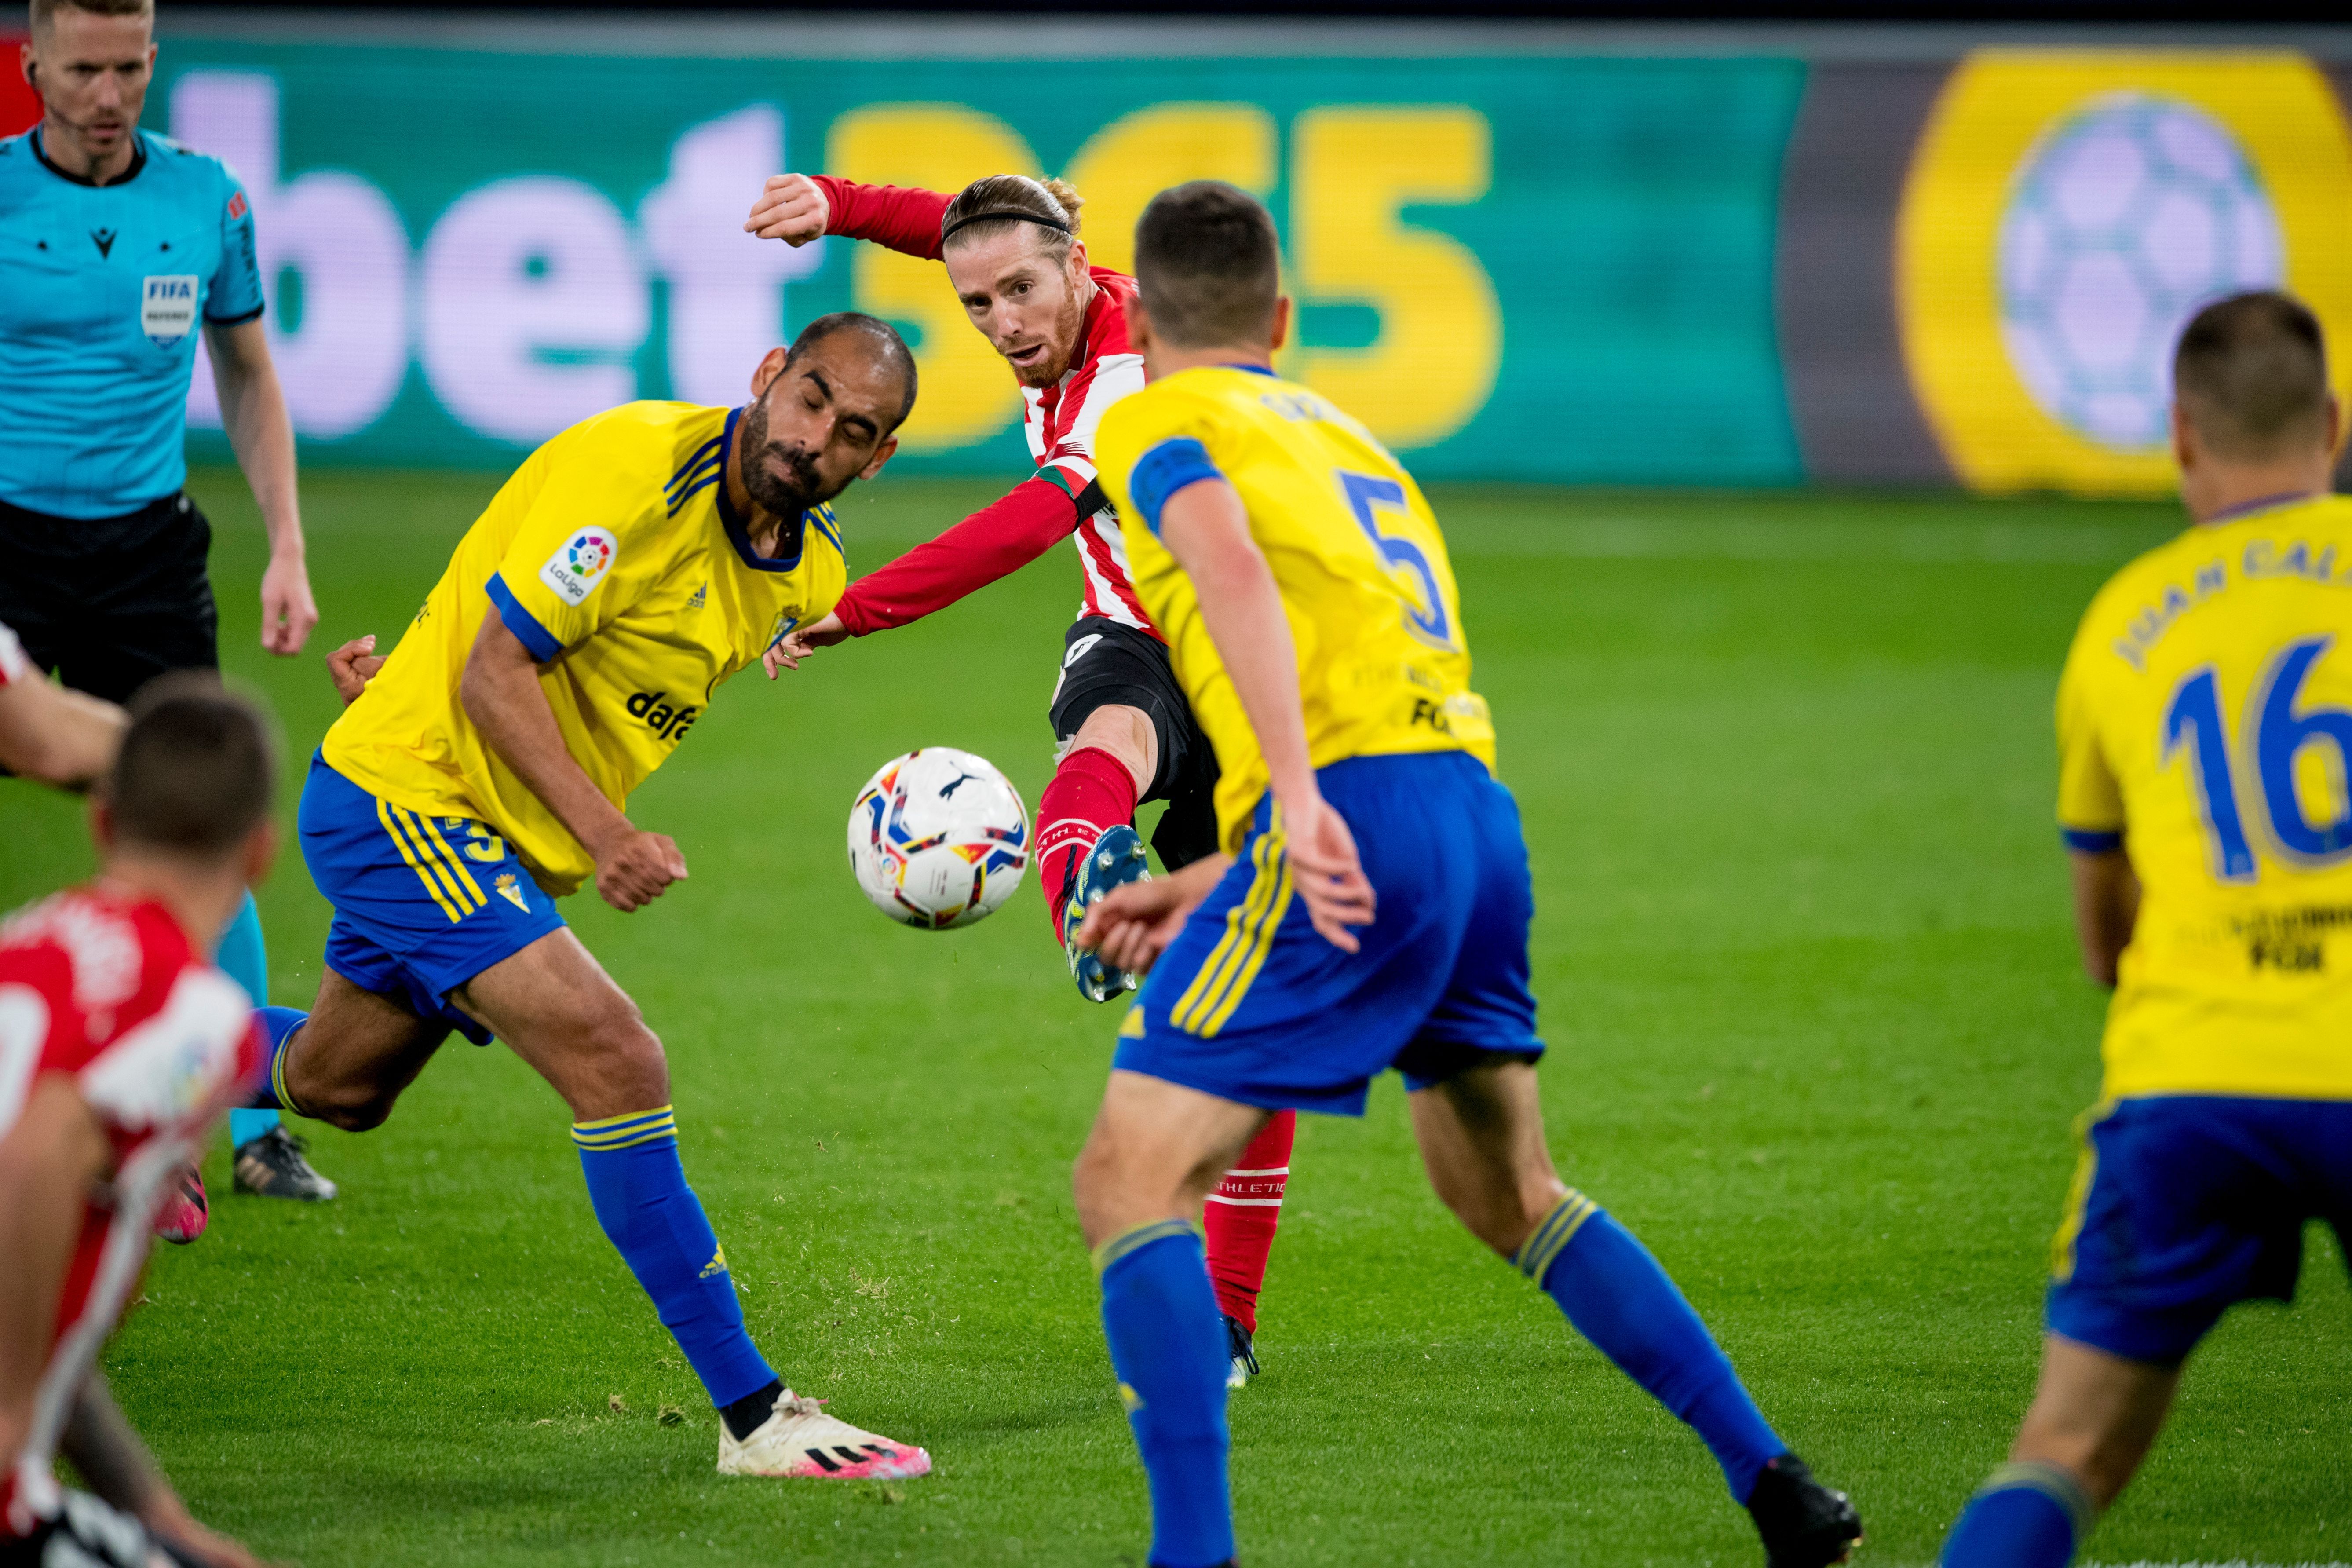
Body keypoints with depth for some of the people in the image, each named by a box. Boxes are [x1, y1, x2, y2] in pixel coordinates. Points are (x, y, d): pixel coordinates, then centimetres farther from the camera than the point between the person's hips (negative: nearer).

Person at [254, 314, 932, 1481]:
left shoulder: (809, 574, 1)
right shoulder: (636, 463, -24)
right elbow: (494, 670, -24)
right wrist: (604, 833, -33)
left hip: (509, 847, 9)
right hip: (403, 797, -9)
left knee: (330, 1085, 27)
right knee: (615, 1064, -22)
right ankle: (752, 1415, -19)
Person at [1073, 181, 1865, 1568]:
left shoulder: (1158, 426, 6)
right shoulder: (1346, 433, 30)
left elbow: (1231, 565, -16)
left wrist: (1297, 803, -28)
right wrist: (1208, 888, 32)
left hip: (1357, 819, -8)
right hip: (1483, 814, 8)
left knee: (1134, 1182, -4)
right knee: (1512, 1193, 26)